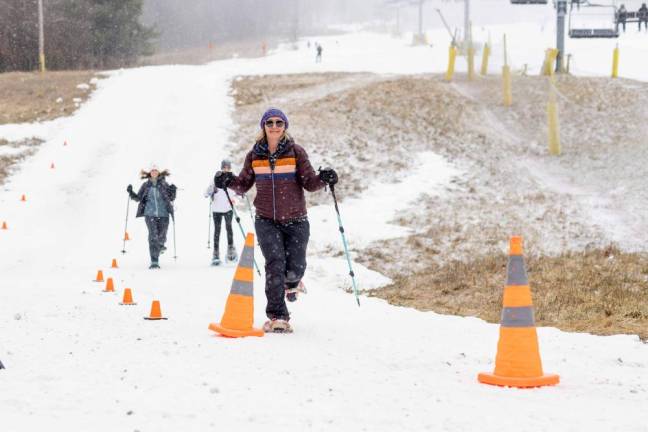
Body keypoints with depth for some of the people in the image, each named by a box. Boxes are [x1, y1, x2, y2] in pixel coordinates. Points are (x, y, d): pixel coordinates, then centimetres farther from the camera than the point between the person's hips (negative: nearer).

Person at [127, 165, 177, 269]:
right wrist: (131, 193, -4)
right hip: (150, 213, -1)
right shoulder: (145, 185, 6)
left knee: (161, 237, 6)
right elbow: (138, 198, 12)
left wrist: (173, 192, -11)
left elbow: (171, 198, 8)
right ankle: (154, 261, -14)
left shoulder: (164, 184, 4)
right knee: (153, 236, -14)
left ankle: (160, 246, 46)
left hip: (163, 214, 1)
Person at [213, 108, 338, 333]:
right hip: (266, 220, 1)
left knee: (295, 268, -4)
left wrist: (322, 179, -25)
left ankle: (291, 283, 36)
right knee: (275, 264, -15)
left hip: (295, 221, -1)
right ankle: (277, 316, -9)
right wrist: (229, 181, -8)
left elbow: (309, 183, -5)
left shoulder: (296, 152, -2)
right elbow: (244, 185, 12)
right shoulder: (255, 155, 4)